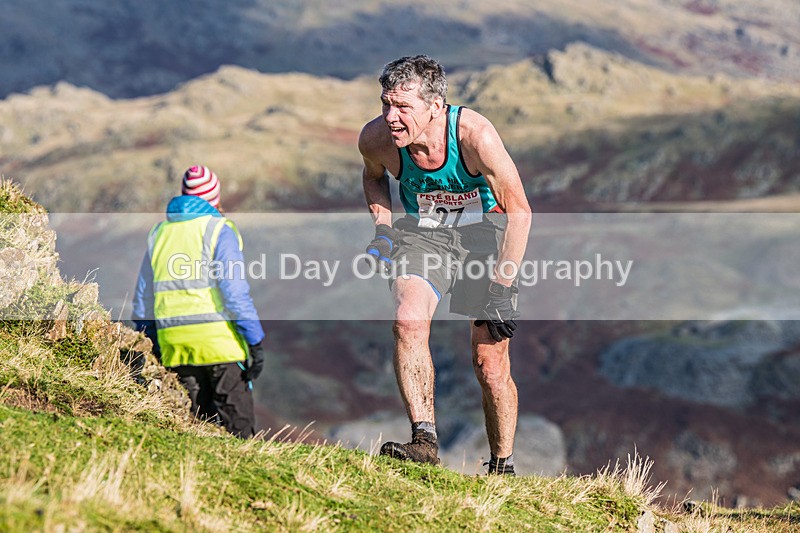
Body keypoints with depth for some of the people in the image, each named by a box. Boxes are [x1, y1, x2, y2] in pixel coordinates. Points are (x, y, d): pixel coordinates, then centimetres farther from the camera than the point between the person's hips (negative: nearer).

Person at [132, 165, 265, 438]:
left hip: (174, 342, 5)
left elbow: (143, 300, 17)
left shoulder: (159, 233, 15)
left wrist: (151, 348, 24)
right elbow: (235, 291, -11)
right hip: (218, 339, -5)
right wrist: (255, 341, -10)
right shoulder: (218, 230, -3)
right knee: (238, 425, -4)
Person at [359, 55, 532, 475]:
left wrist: (503, 286, -22)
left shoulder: (475, 134, -30)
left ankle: (502, 467, 15)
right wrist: (383, 227, -8)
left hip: (483, 228, -2)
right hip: (422, 232, 2)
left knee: (490, 361, -3)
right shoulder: (376, 138, -19)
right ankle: (424, 440, -24)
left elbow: (519, 211, -19)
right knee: (408, 322, -27)